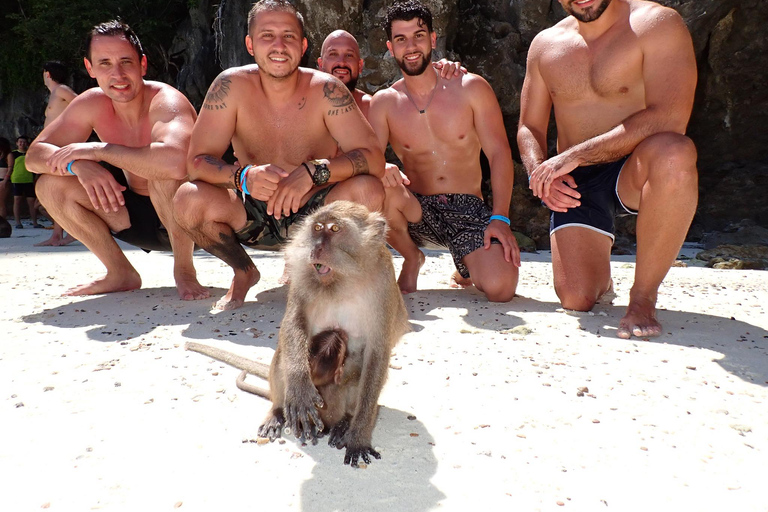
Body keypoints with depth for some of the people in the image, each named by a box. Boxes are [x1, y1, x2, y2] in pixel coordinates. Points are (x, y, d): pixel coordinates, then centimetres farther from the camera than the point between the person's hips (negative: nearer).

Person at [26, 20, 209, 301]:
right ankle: (121, 274, 5)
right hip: (140, 216, 6)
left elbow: (176, 161, -46)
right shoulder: (92, 103, -5)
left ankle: (184, 270, -13)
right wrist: (78, 164, -28)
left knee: (165, 173, -37)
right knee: (50, 184, -6)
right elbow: (36, 154, -4)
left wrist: (97, 149, -33)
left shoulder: (166, 101, -24)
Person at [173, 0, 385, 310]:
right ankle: (243, 272, 6)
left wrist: (313, 171, -39)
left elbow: (373, 160, -21)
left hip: (314, 214, 0)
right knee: (188, 199, -25)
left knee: (369, 190, -27)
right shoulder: (231, 85, -13)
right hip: (253, 215, 1)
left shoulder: (325, 90, -15)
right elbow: (197, 161, -16)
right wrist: (244, 176, -37)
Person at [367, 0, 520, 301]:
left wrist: (500, 218, -17)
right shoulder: (384, 102, 3)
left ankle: (467, 267, 15)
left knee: (500, 288, -25)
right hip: (418, 213, 1)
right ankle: (412, 259, -2)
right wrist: (383, 169, -33)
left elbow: (499, 153, -4)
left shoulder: (470, 88, 0)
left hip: (469, 209, -1)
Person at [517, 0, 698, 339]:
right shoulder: (545, 45, 7)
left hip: (632, 172, -3)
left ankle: (643, 296, -22)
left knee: (675, 152, -39)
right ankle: (601, 274, 28)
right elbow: (529, 128, 11)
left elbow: (669, 118, -22)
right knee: (576, 299, -12)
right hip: (574, 184, 3)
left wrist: (574, 155, -26)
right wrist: (540, 172, -12)